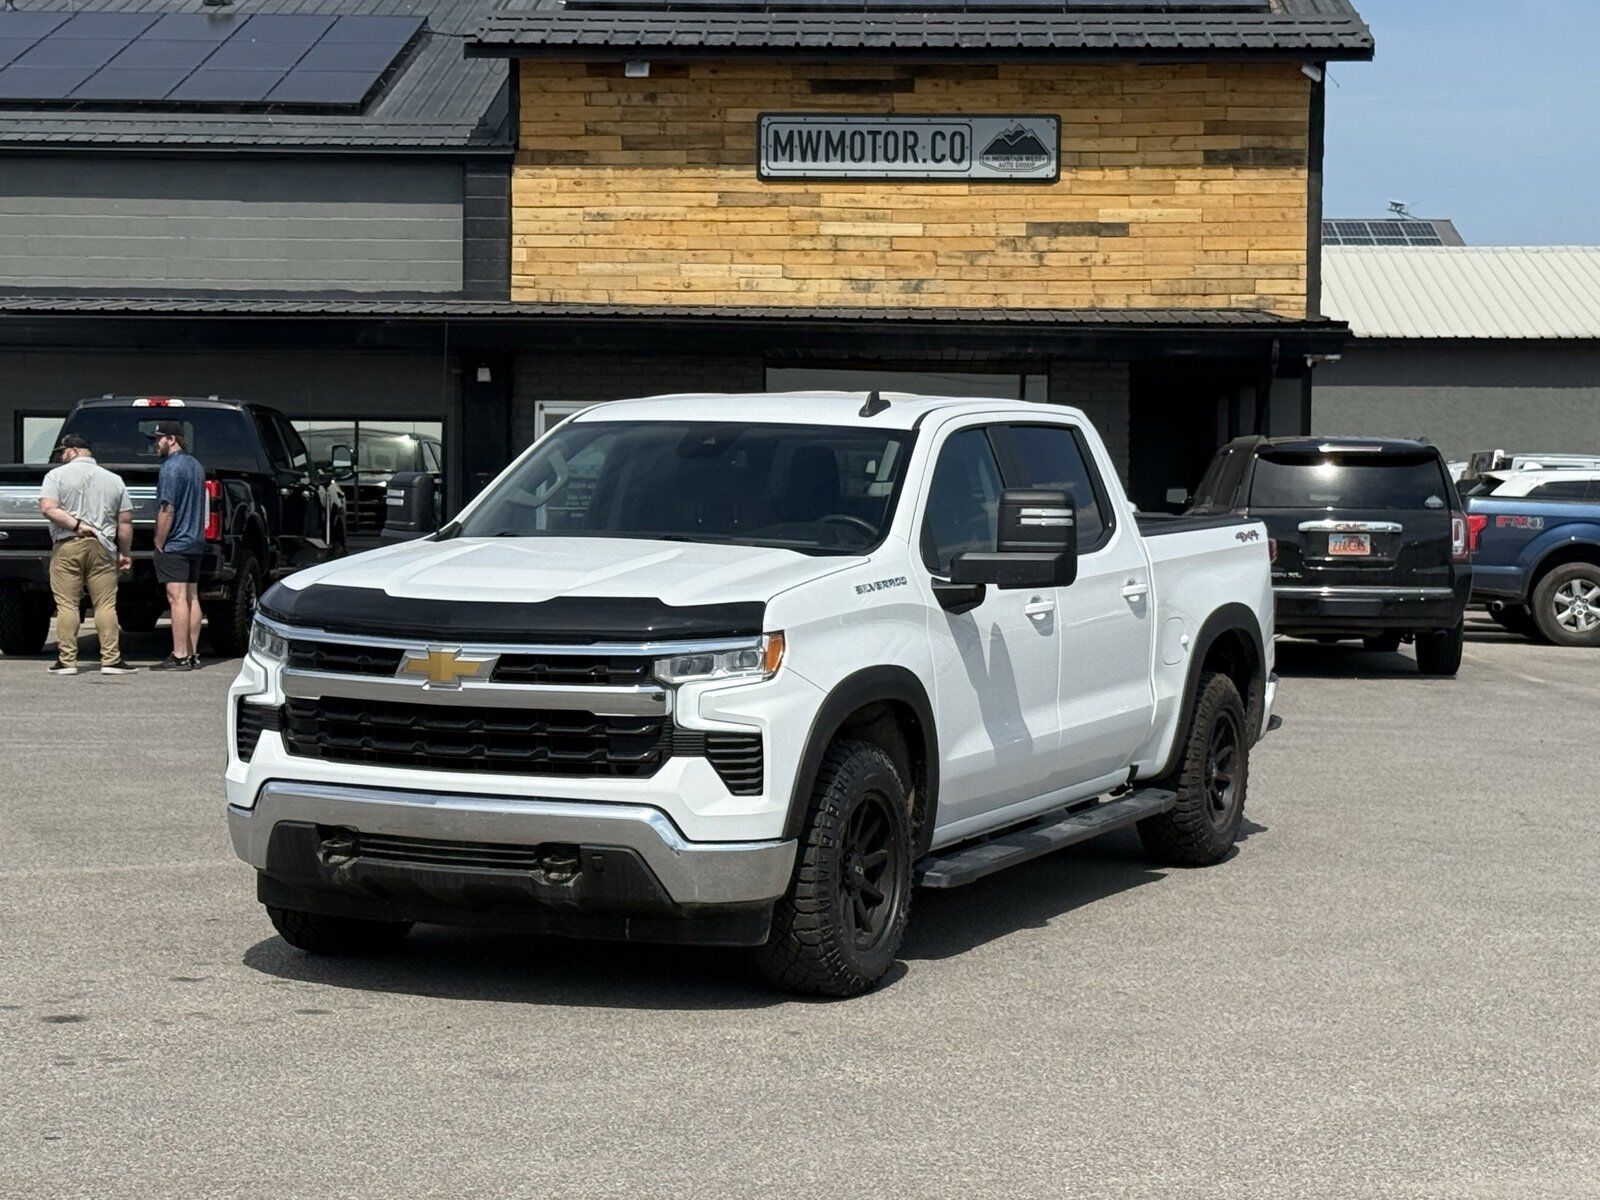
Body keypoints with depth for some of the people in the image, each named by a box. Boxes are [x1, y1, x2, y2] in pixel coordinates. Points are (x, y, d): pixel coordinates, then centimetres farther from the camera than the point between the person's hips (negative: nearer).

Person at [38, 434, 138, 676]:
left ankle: (67, 660, 1)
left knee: (66, 605, 1)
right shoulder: (114, 480, 11)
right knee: (106, 605, 3)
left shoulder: (57, 475, 1)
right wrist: (125, 553, 16)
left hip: (66, 548, -2)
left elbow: (48, 508, -13)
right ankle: (111, 660, -1)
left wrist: (76, 525, -11)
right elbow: (125, 522, 9)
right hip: (102, 547, 2)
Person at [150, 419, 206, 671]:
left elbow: (167, 510, -18)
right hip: (195, 542, 9)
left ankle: (180, 657, -12)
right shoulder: (196, 466, 15)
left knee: (177, 599, -10)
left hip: (175, 544, -9)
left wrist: (159, 544, -12)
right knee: (191, 598, 10)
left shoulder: (171, 467, -14)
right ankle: (193, 655, 12)